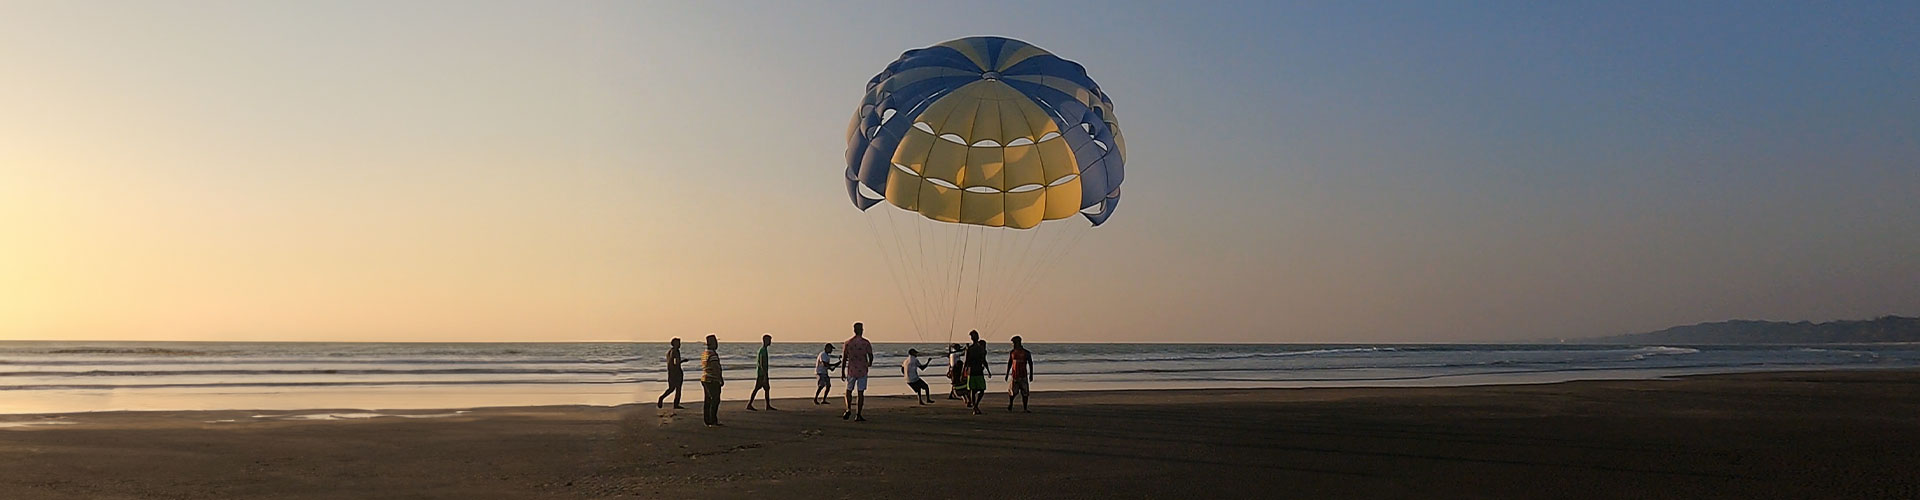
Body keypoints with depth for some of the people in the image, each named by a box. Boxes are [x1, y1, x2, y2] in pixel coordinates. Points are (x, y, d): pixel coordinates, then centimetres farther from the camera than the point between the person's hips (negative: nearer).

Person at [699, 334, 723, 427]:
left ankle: (707, 421, 13)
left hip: (704, 379, 10)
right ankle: (713, 422, -11)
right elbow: (715, 368, -22)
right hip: (712, 380, -10)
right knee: (715, 400, -8)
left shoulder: (704, 354, 13)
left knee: (708, 401, 11)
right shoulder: (713, 354, -17)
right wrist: (721, 379, -15)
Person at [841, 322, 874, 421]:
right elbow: (871, 356, -1)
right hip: (862, 370, -1)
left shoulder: (848, 343, -2)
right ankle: (858, 415, 1)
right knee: (860, 392, 3)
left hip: (851, 370, 1)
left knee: (849, 390, 16)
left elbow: (844, 358, 0)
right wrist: (870, 364, 22)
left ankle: (849, 409, -3)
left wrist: (842, 371, 9)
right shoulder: (866, 342, -5)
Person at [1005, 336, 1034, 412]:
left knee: (1025, 393, -2)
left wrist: (1031, 375, 0)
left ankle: (1025, 408, 5)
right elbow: (1009, 363, 15)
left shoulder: (1026, 353, -1)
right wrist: (1007, 374, 11)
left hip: (1023, 376, -1)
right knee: (1012, 392, -3)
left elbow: (1030, 364, 4)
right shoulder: (1012, 352, 7)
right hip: (1014, 375, 1)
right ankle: (1010, 405, 21)